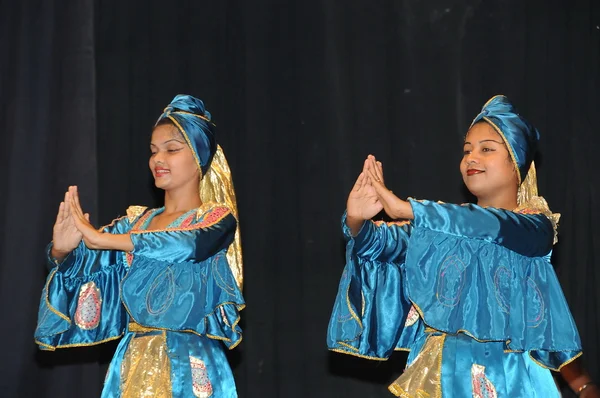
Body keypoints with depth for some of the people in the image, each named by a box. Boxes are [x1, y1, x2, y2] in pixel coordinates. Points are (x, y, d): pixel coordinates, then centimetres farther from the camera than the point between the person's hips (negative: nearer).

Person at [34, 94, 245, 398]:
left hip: (188, 364, -4)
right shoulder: (135, 222, 12)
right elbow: (82, 262, 2)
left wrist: (101, 238, -27)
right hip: (133, 362, 4)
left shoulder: (217, 218, -1)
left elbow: (191, 245, -22)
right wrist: (62, 251, -22)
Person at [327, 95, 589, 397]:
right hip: (439, 370, 4)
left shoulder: (535, 226, -3)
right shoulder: (444, 224, 10)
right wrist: (358, 221, -27)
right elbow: (388, 243, -6)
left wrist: (406, 209, -32)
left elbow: (493, 226, -23)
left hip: (500, 373, -3)